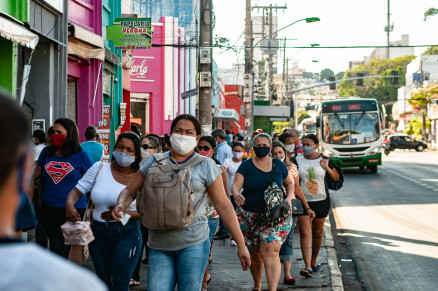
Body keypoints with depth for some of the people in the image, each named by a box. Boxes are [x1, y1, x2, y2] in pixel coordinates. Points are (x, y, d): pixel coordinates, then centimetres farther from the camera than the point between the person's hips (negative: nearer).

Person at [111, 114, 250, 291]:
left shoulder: (206, 166, 4)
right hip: (159, 245, 2)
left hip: (193, 243, -2)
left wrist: (241, 245, 2)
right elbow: (129, 191, 16)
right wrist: (121, 205, -9)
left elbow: (223, 206, 4)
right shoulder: (153, 162, 10)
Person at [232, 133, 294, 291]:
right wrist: (236, 194, -36)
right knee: (255, 253, 10)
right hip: (249, 215, 1)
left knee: (270, 251, -18)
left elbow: (289, 183, 20)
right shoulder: (246, 165, 0)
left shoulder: (278, 165, 6)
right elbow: (236, 185, -12)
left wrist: (289, 197, 0)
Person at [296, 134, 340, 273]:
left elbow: (336, 178, 4)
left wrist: (327, 168, -11)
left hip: (321, 200, 1)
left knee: (318, 232, 9)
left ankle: (314, 260, 22)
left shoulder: (324, 160, 1)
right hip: (303, 200, -1)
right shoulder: (298, 160, 0)